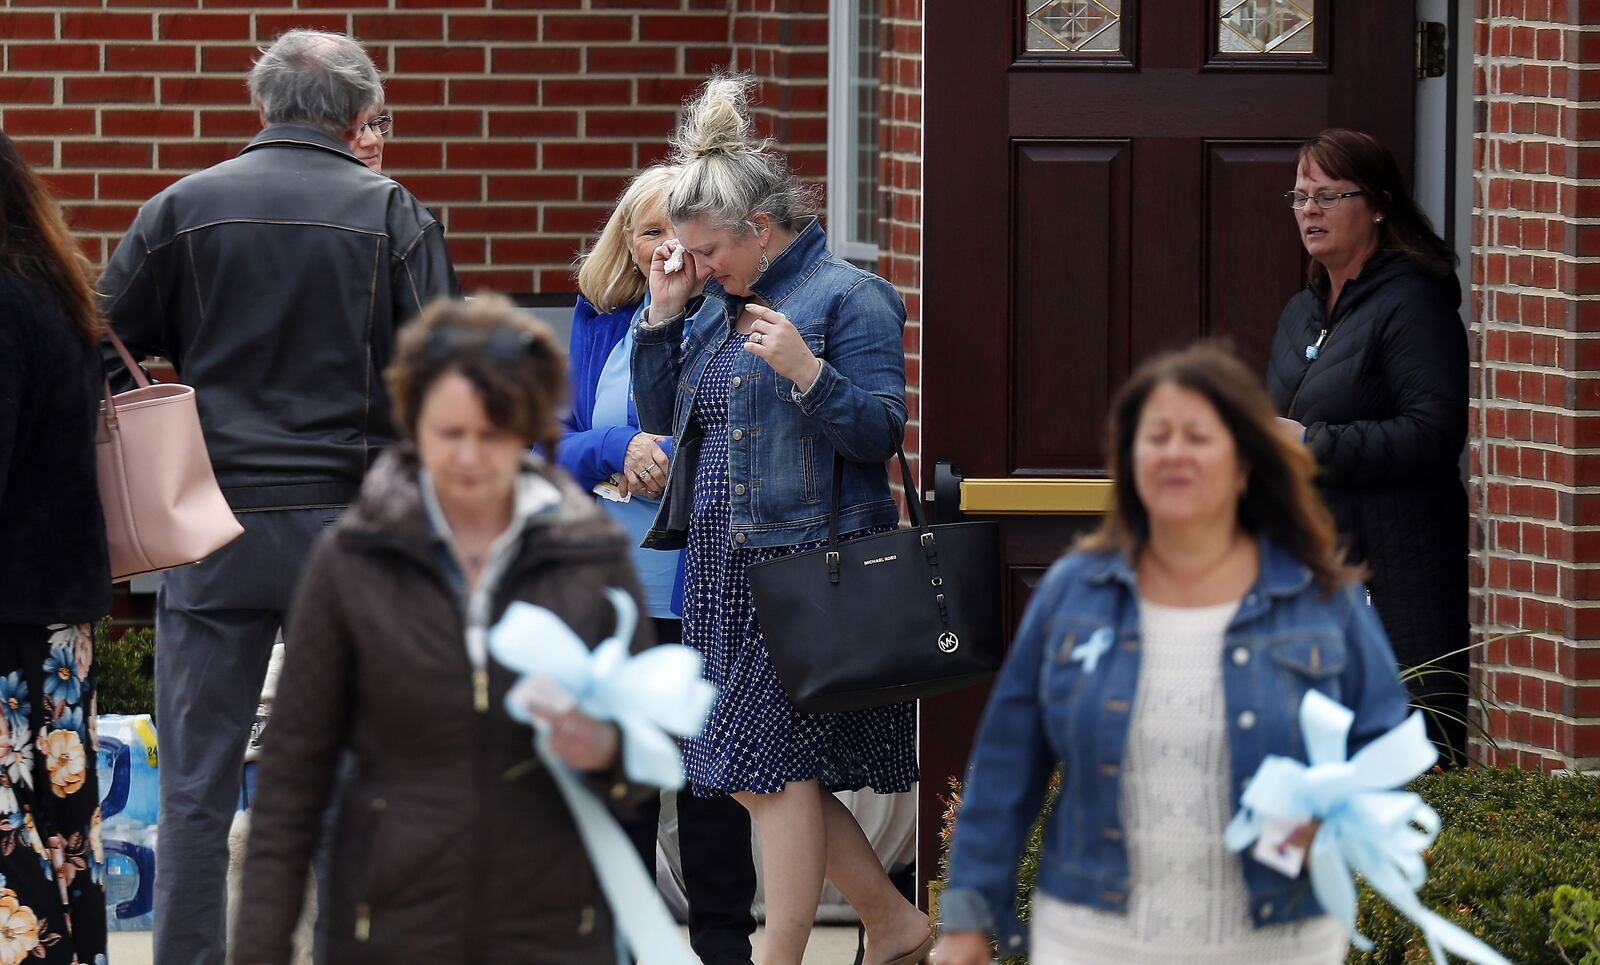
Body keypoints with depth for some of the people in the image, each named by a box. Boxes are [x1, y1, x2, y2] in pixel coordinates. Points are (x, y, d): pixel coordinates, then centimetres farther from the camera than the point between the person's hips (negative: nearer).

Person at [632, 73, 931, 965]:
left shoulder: (849, 298, -7)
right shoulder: (716, 306, 17)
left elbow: (882, 432, -13)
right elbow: (663, 416, 18)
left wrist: (806, 371, -27)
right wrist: (662, 319, 7)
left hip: (810, 565, -9)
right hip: (726, 572, 9)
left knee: (775, 764, -8)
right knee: (756, 775, 7)